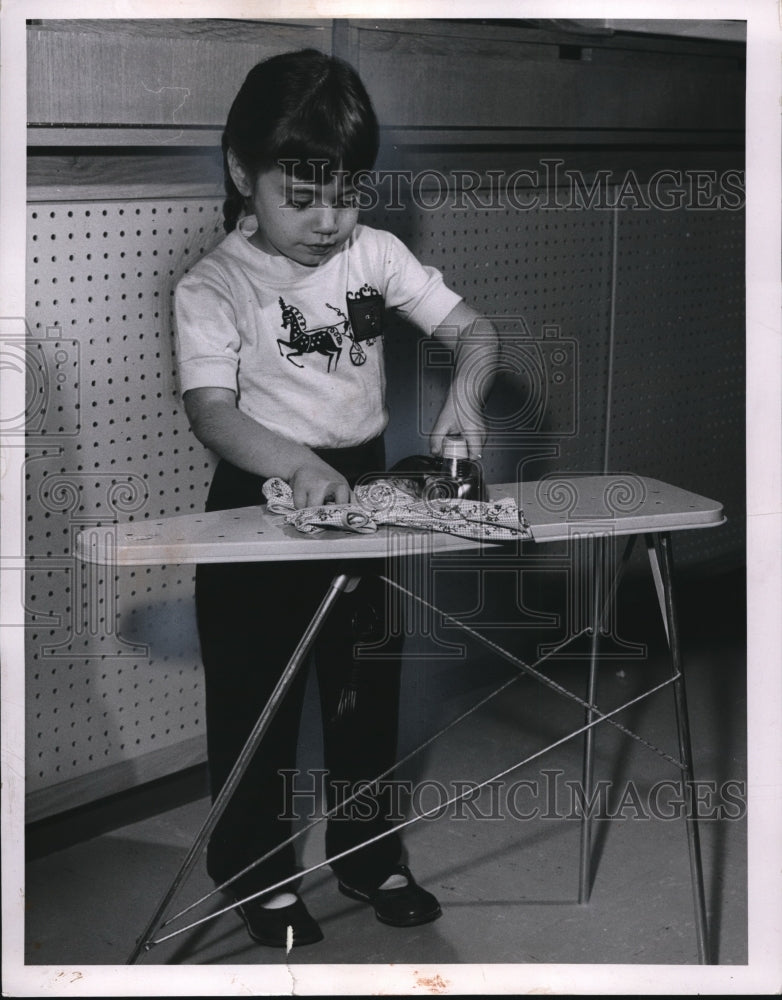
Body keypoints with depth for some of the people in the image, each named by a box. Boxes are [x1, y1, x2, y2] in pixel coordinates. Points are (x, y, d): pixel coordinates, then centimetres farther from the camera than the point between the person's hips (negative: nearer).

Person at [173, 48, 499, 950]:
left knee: (367, 689, 15)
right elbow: (211, 411, -27)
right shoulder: (212, 288, -15)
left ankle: (369, 857, 34)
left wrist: (464, 391, -25)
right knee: (256, 697, 6)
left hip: (362, 486, 4)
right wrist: (298, 465, -44)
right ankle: (257, 874, 25)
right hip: (261, 497, -4)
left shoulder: (374, 255, -2)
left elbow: (470, 330, -2)